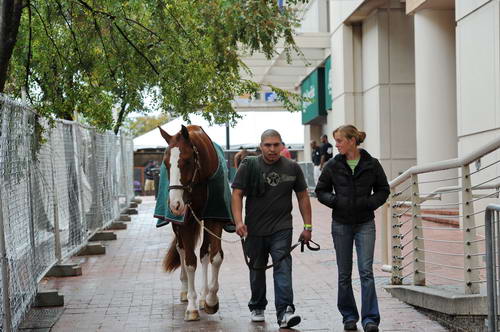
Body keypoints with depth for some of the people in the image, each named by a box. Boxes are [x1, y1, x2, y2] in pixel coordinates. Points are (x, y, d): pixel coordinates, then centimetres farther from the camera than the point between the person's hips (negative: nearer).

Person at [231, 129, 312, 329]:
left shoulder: (292, 168, 4)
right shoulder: (249, 166, -1)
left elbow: (303, 197, 10)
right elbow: (237, 194, -5)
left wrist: (308, 226, 6)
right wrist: (238, 221, -18)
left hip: (281, 229, -1)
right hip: (254, 229, 1)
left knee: (283, 267, -15)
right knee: (257, 269, 14)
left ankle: (285, 312, -21)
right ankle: (257, 307, 33)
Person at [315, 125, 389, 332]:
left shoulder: (371, 164, -2)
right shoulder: (333, 166, 0)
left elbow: (383, 190, 7)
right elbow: (320, 191, 8)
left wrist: (369, 203, -10)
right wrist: (335, 201, -10)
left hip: (365, 224, -2)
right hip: (341, 224, 2)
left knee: (366, 271, -9)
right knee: (344, 274, 7)